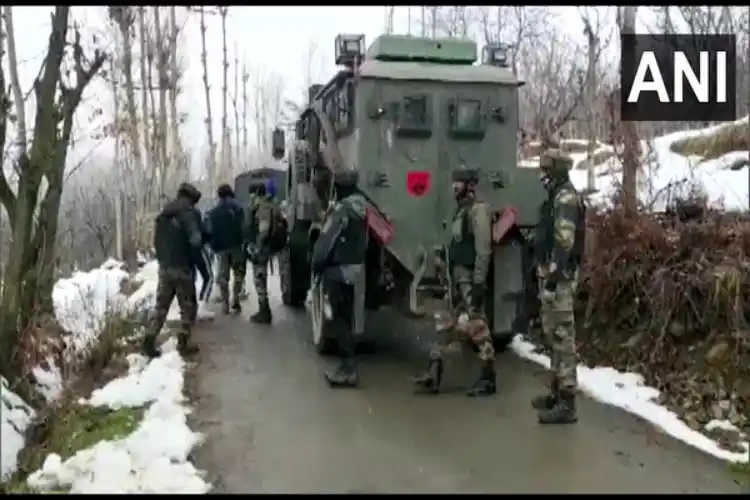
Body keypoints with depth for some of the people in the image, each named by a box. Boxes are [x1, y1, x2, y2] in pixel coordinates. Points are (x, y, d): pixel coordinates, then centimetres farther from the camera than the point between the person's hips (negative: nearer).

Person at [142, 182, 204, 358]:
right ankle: (183, 344, 7)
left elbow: (157, 240, 16)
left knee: (161, 305, 13)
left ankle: (149, 341, 7)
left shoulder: (163, 214, 12)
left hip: (164, 267, 6)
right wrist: (193, 260, -6)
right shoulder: (188, 212, -11)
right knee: (188, 306, 7)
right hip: (183, 268, -6)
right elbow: (195, 240, -21)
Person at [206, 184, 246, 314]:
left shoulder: (213, 212, 9)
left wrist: (214, 246, 9)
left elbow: (210, 230, 4)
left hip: (220, 247, 2)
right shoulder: (237, 207, 1)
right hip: (236, 245, -2)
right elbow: (243, 226, -6)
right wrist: (245, 242, -1)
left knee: (223, 275, 10)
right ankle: (235, 299, -2)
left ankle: (225, 303, 10)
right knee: (238, 272, 9)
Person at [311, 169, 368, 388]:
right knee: (348, 317, 15)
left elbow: (326, 241, -19)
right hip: (356, 268, 9)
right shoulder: (361, 207, 9)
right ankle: (348, 364, 23)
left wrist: (316, 265, -6)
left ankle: (348, 369, -4)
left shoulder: (342, 209, -18)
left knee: (341, 318, -5)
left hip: (339, 270, -9)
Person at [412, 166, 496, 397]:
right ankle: (433, 375, 16)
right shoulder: (461, 210, 18)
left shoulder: (478, 209, -11)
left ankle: (488, 378, 5)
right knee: (445, 325, 10)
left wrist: (479, 283, -23)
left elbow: (483, 249, -18)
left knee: (477, 326, -5)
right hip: (457, 278, 10)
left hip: (470, 278, -10)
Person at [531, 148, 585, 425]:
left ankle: (567, 403, -5)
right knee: (553, 334, 16)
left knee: (563, 335, -9)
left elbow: (565, 241, -23)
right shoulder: (556, 197, 18)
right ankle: (557, 391, 27)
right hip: (551, 273, 11)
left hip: (559, 276, -11)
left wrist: (554, 275, -28)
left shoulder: (566, 198, -13)